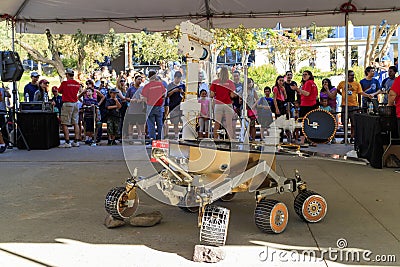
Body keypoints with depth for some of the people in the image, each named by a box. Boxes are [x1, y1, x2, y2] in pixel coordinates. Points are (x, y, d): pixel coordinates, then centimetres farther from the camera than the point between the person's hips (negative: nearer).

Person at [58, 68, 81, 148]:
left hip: (67, 104, -6)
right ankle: (76, 141, 11)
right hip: (75, 103, 6)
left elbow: (59, 91, 4)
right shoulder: (77, 84, 6)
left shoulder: (64, 83, -9)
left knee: (65, 124, -2)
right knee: (75, 123, 10)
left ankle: (67, 142, -6)